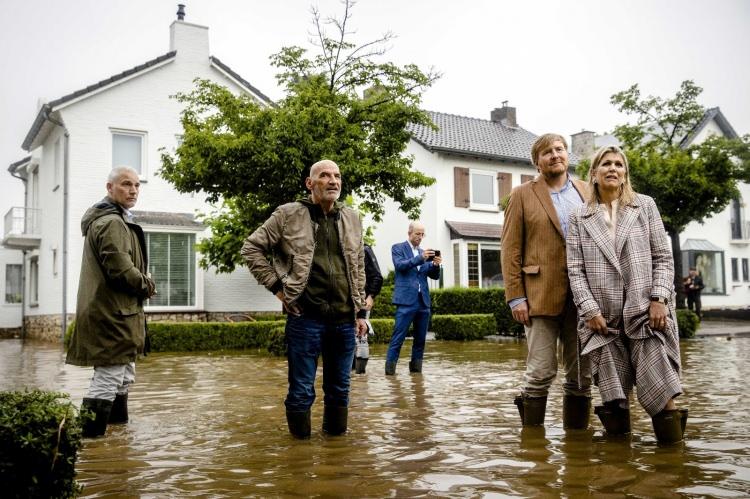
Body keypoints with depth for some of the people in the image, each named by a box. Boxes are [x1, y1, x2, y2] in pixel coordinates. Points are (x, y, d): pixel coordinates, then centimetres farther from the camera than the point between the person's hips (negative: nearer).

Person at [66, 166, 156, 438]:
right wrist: (147, 286, -7)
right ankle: (89, 437, -4)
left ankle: (117, 420, 35)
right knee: (108, 379, -8)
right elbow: (121, 270, -23)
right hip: (113, 313, -11)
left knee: (124, 375, 23)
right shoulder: (112, 223, -16)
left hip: (114, 311, 11)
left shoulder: (108, 219, 19)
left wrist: (143, 282, 9)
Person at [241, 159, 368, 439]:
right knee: (302, 390, 3)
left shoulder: (351, 219, 12)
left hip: (344, 320, 4)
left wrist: (360, 312, 13)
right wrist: (276, 285, -4)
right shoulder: (289, 215, -1)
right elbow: (251, 248, 2)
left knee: (340, 388, 13)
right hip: (305, 317, -4)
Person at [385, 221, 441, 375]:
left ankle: (416, 369, 17)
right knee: (398, 338, -8)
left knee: (420, 339, 8)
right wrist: (420, 258, -25)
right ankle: (389, 371, -5)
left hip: (423, 301, 6)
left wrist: (435, 265, -9)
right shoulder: (398, 248, 4)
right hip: (406, 300, -6)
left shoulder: (424, 252, 18)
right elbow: (400, 265, -14)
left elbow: (434, 276, 13)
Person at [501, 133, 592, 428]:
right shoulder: (523, 195, 5)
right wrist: (515, 296, -8)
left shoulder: (586, 192, 14)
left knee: (582, 374, 8)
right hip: (542, 295, -3)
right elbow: (510, 250, 0)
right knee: (541, 372, -4)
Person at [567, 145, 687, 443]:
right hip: (603, 317, 1)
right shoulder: (579, 218, 10)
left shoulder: (645, 206, 11)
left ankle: (671, 432, 6)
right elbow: (576, 269, 4)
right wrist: (590, 310, -7)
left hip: (645, 310, 0)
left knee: (658, 385, -6)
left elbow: (663, 257, 6)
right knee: (613, 390, 2)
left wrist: (659, 299, -7)